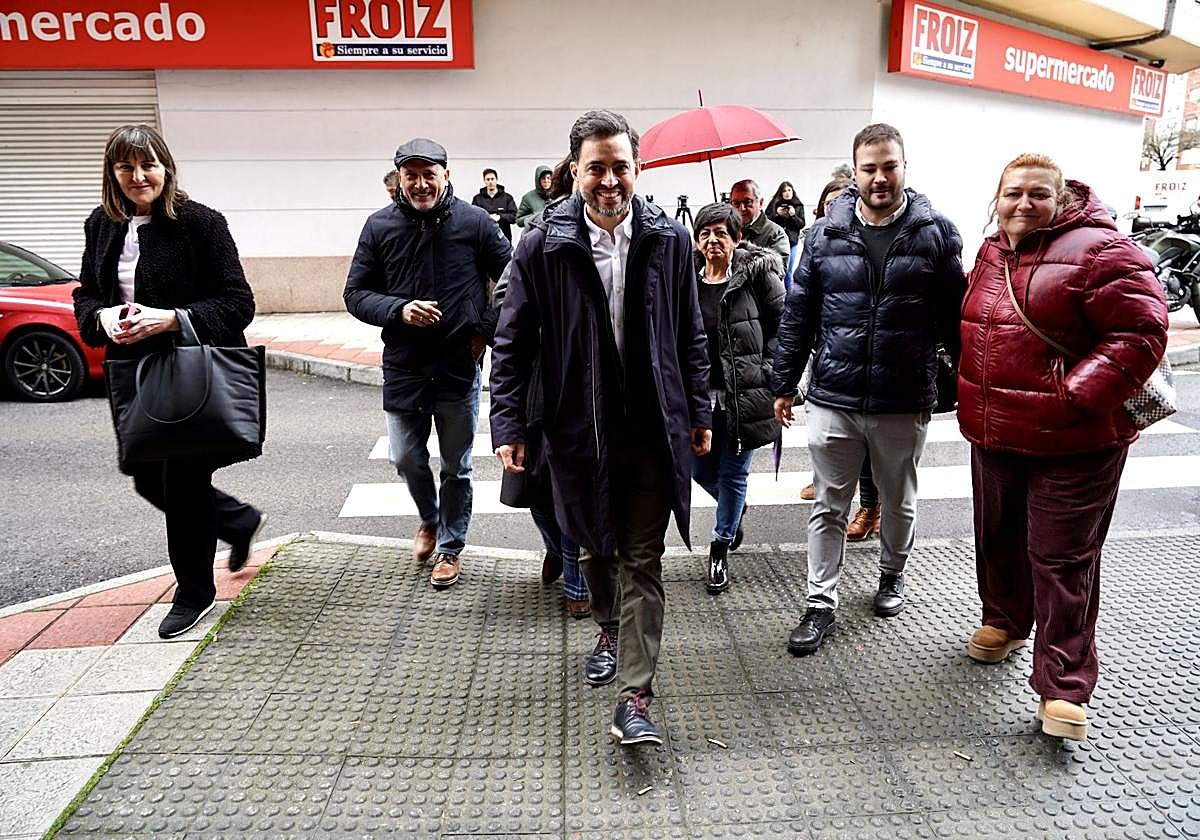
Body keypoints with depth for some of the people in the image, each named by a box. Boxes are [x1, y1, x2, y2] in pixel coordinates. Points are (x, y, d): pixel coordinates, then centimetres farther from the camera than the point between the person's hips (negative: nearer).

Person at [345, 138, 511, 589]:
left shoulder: (474, 222, -5)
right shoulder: (380, 226, -1)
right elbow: (355, 293, 2)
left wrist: (489, 330, -4)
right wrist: (399, 310, -16)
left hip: (460, 367, -1)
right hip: (403, 368, 2)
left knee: (456, 466, 11)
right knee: (406, 459, 11)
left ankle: (451, 547, 29)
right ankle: (429, 519, 41)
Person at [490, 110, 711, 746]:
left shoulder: (669, 240, 1)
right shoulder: (542, 244, -4)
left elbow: (689, 336, 7)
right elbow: (513, 341, -1)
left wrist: (699, 413, 7)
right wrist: (508, 424, -6)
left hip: (652, 428, 0)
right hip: (579, 427, 1)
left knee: (641, 561, 0)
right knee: (594, 546, 19)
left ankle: (633, 699, 5)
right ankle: (610, 630, 47)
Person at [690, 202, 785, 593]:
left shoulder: (757, 273, -6)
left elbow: (783, 325, -2)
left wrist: (766, 369, -8)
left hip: (745, 394, -4)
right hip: (701, 394, 4)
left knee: (733, 474, 6)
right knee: (701, 469, 12)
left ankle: (720, 550, 25)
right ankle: (735, 512, 45)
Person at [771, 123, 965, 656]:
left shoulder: (936, 234, -1)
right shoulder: (825, 233, 1)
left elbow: (955, 318, 3)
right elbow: (798, 315, 4)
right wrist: (784, 385, 5)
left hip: (905, 403, 0)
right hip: (832, 399, 0)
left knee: (899, 503, 19)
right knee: (829, 506, 7)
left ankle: (891, 574, 44)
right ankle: (821, 604, 19)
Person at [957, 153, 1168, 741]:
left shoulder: (1098, 251, -13)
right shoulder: (992, 252, 10)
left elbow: (1141, 332, -18)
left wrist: (1075, 397, -24)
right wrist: (970, 392, 14)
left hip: (1072, 443, -7)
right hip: (994, 433, 7)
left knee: (1061, 558, -1)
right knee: (999, 536, 20)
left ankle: (1063, 687, 10)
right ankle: (1005, 621, 45)